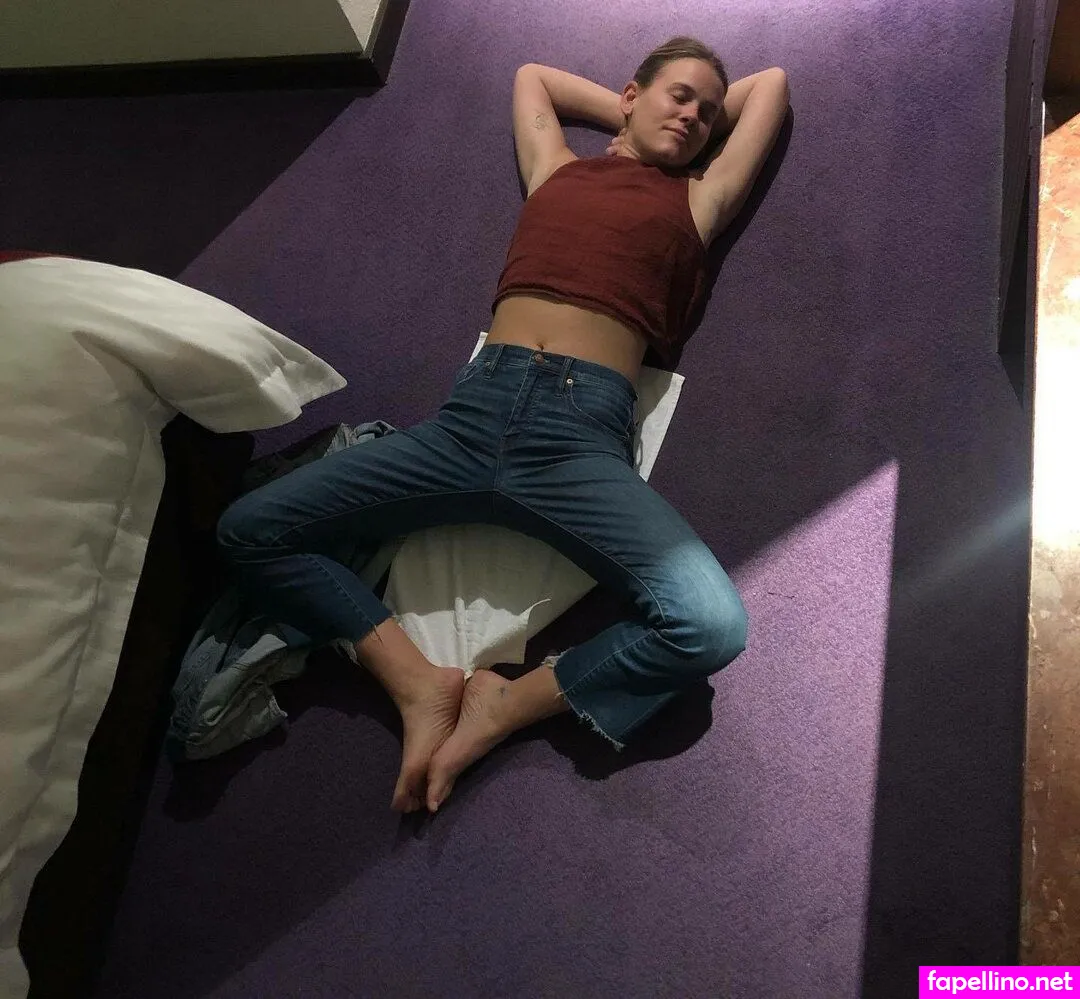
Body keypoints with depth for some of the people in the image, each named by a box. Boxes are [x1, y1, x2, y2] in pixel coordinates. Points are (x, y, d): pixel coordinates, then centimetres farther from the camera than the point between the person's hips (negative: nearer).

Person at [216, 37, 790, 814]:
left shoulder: (698, 200, 22)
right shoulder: (556, 169, 26)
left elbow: (772, 84, 35)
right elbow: (531, 75, 46)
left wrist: (703, 122, 41)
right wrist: (633, 114, 42)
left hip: (582, 434, -2)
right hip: (475, 410, 2)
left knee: (711, 625, -26)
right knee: (250, 528, -3)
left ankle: (507, 707, -4)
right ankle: (420, 683, -2)